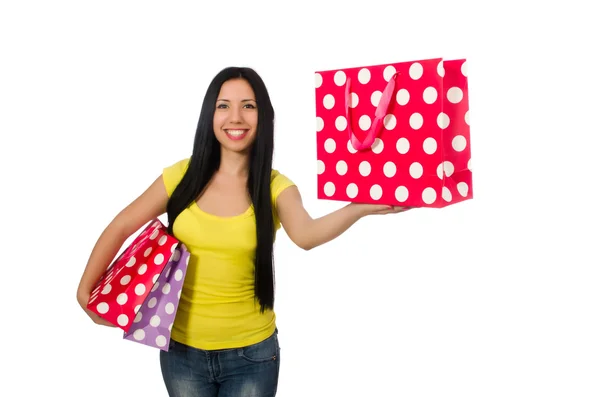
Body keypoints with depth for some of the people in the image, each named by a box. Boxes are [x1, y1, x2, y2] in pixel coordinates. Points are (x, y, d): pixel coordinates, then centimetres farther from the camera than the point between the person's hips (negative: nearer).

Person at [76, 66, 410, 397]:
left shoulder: (276, 187, -10)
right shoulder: (182, 175, -5)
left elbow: (306, 235, -30)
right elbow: (121, 227, 3)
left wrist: (359, 208, -47)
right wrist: (86, 290, -1)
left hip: (251, 352, -2)